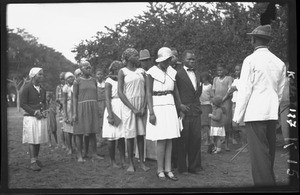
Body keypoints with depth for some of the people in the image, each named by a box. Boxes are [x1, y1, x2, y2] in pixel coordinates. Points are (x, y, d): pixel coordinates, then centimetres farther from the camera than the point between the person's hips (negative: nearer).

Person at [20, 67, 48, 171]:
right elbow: (22, 103, -10)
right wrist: (35, 112, -16)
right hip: (30, 117, -6)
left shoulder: (42, 90, 13)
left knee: (39, 139, 8)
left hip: (41, 117, 6)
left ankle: (36, 159, 18)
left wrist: (43, 111, 2)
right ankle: (32, 162, -8)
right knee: (32, 140, -8)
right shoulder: (27, 88, -7)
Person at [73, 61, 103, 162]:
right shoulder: (77, 81, -1)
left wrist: (97, 109, 13)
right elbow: (75, 97, -3)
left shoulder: (93, 80, 12)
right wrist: (74, 113, -9)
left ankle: (94, 154, 7)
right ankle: (79, 155, 5)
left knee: (92, 132, 4)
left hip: (93, 107, 4)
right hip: (81, 107, -4)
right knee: (80, 132, 0)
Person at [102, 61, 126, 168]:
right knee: (112, 137, 1)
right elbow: (107, 99, -11)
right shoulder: (109, 81, -5)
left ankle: (123, 161, 8)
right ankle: (112, 161, 9)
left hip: (123, 110, 6)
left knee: (122, 137, 5)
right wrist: (110, 115, -18)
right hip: (113, 109, -5)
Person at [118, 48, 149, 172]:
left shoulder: (141, 71, 10)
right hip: (128, 106, -3)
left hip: (141, 107, 3)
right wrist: (133, 109, -11)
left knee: (141, 135, 4)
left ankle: (142, 162, 11)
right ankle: (131, 163, 9)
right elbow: (120, 93, -6)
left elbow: (146, 90, 7)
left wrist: (144, 107, -6)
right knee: (130, 136, 0)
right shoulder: (122, 72, -1)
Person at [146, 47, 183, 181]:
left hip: (170, 107, 5)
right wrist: (151, 113, -14)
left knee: (169, 139, 3)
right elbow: (148, 93, -8)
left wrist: (180, 104, 20)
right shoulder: (152, 72, -7)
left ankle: (168, 169, 9)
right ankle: (160, 170, 4)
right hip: (157, 106, -5)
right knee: (161, 140, -6)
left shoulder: (171, 72, 8)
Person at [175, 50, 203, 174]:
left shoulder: (197, 74, 16)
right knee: (183, 140, 0)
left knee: (196, 139, 7)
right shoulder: (178, 74, -7)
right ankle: (182, 167, 10)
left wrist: (196, 103, 15)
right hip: (183, 111, -6)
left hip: (196, 111, 6)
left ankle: (194, 166, 16)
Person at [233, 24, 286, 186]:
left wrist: (237, 116, -5)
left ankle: (263, 182, -6)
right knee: (269, 152, 15)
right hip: (272, 114, 6)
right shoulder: (279, 62, 10)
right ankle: (270, 181, 24)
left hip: (255, 112, -6)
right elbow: (280, 91, 14)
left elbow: (245, 90, -10)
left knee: (259, 154, -5)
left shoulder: (251, 60, -8)